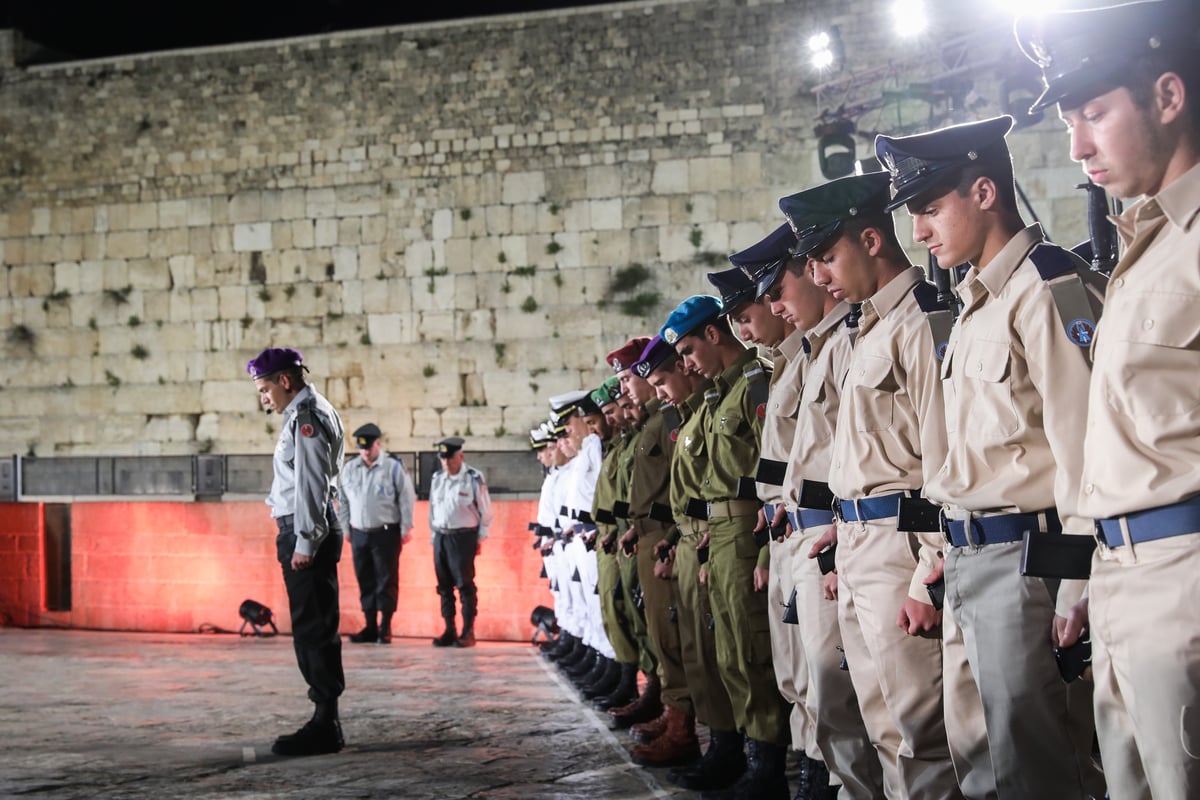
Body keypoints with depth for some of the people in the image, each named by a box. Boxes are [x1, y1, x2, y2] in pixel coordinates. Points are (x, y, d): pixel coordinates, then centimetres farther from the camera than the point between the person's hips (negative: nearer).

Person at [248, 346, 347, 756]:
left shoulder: (307, 417, -12)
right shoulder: (308, 413, 20)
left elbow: (311, 483, -19)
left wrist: (305, 542, -21)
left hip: (308, 535, -10)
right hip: (303, 533, 10)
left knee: (314, 630, -8)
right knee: (312, 630, 12)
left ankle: (325, 726, -6)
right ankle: (326, 722, 17)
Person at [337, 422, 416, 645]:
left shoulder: (393, 467, -4)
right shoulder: (349, 469, 9)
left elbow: (407, 498, -3)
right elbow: (343, 501, 16)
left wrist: (406, 528, -6)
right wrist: (345, 527, 12)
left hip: (386, 533, -4)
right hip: (359, 534, 4)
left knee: (387, 580, -3)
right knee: (365, 581, 8)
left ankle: (385, 628, 2)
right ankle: (370, 627, 15)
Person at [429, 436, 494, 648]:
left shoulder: (474, 478, -7)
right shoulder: (437, 479, 10)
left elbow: (485, 511, -2)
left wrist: (481, 539, -2)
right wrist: (434, 535, 14)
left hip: (463, 537, -6)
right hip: (440, 537, 6)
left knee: (465, 585, -5)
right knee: (444, 586, 7)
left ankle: (468, 632, 1)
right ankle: (449, 630, 14)